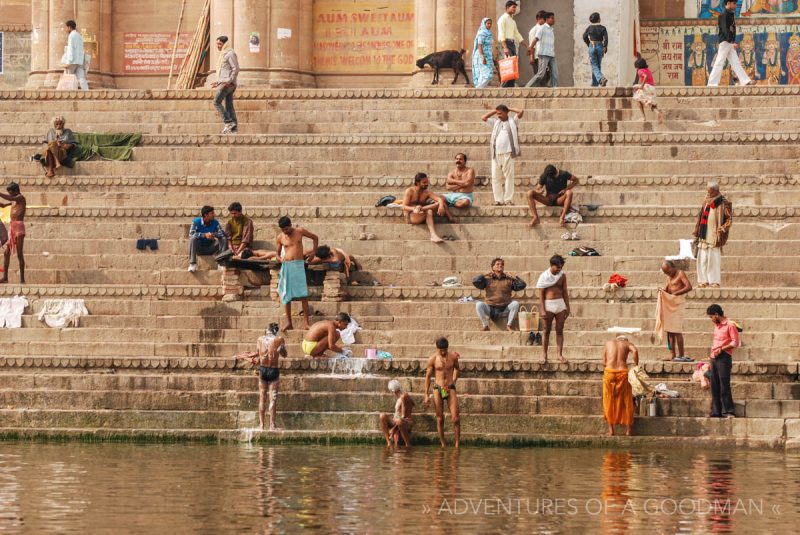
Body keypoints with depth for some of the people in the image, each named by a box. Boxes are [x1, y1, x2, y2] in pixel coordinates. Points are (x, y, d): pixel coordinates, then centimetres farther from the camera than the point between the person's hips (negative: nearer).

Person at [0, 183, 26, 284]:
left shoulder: (21, 198, -5)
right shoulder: (14, 201, 20)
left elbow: (9, 198, -24)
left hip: (19, 226, -9)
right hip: (12, 226, 9)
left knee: (19, 253, -8)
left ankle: (22, 279, -7)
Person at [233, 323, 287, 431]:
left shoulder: (260, 339, 1)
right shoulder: (279, 340, -4)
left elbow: (257, 353, 9)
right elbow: (284, 354, 8)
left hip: (262, 369, 2)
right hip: (274, 370, -2)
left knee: (262, 398, 10)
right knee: (273, 398, 0)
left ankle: (261, 424, 9)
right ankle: (272, 425, -4)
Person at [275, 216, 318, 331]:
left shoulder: (300, 232, 3)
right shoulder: (279, 237, 4)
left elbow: (315, 238, 17)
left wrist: (314, 251, 12)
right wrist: (280, 259, -10)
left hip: (299, 265, -1)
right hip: (286, 266, 1)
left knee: (303, 295, -8)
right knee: (287, 296, 1)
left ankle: (306, 322, -7)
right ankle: (289, 323, 7)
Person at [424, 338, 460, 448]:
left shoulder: (453, 357, 0)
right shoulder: (433, 359, -3)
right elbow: (428, 376, 3)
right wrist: (426, 395, 1)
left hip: (450, 389, 1)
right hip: (438, 389, -1)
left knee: (455, 418, -8)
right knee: (440, 419, 1)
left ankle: (457, 443, 2)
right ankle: (443, 445, 7)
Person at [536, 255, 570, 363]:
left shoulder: (562, 275, 5)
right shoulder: (544, 276, -4)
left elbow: (565, 292, 10)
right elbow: (541, 294, -3)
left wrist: (568, 307, 7)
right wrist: (542, 310, -10)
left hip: (560, 304, 3)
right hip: (548, 305, -3)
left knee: (560, 330, 3)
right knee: (547, 331, 2)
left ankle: (560, 354, 6)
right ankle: (545, 356, 5)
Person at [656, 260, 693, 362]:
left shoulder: (680, 273, -6)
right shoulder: (669, 277, 19)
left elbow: (689, 287, -17)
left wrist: (675, 293, -18)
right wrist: (662, 290, -1)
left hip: (678, 303, -8)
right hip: (669, 304, 8)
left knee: (676, 330, -11)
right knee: (669, 331, 5)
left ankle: (681, 355, -10)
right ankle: (673, 355, 7)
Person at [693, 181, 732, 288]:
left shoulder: (724, 204, -5)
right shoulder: (706, 203, 13)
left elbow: (729, 219, -6)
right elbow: (700, 217, 20)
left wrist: (721, 231, -15)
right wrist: (697, 232, 14)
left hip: (714, 235, -6)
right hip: (704, 235, 6)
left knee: (714, 258, -7)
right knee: (702, 258, 3)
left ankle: (714, 281, -3)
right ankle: (703, 280, 7)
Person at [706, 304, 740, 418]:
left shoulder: (730, 325, -7)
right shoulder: (717, 325, 18)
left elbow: (735, 343, -11)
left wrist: (721, 349, -17)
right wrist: (713, 350, 14)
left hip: (724, 357, -8)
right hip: (714, 358, 8)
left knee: (724, 385, -11)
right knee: (714, 386, 6)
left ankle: (729, 412, -9)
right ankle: (716, 412, 9)